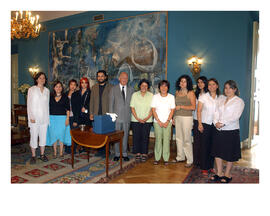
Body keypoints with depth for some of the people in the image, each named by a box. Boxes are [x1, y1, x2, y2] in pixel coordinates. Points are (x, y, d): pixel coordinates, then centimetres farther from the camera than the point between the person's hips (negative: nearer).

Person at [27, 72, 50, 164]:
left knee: (43, 136, 7)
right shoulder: (32, 89, 0)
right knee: (34, 136, 1)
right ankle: (33, 156, 12)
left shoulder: (47, 90, 10)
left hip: (44, 117, 3)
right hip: (34, 117, -3)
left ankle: (42, 154, 18)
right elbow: (29, 104, -3)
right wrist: (31, 117, -10)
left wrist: (48, 116, 7)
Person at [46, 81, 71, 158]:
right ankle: (55, 152, 17)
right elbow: (48, 108, 8)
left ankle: (61, 152, 14)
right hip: (52, 118, 1)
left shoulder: (65, 97, 2)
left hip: (62, 118, -1)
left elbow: (68, 109, 0)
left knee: (61, 134, 2)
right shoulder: (50, 97, 6)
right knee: (54, 135, 4)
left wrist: (67, 118, -7)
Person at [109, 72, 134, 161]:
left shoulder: (131, 90, 9)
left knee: (125, 135, 8)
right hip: (117, 117, -1)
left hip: (127, 117, 2)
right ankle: (117, 154, 19)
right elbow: (111, 103, 2)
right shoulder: (113, 89, 3)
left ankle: (124, 154, 21)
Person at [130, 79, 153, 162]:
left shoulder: (151, 95, 3)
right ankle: (137, 153, 15)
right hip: (136, 120, 1)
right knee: (136, 136, 3)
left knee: (145, 137, 1)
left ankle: (144, 154, 13)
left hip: (147, 120, 0)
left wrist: (147, 118, -12)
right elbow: (132, 108, 1)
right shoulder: (135, 95, 4)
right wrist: (137, 118, -9)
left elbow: (152, 108, 1)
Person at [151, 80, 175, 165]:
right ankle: (157, 158, 11)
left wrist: (167, 121, -8)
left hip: (167, 122, 0)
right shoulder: (155, 97, 2)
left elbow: (172, 110, 1)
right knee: (158, 140, 1)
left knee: (166, 140, -1)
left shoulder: (171, 97, 3)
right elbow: (153, 110, -1)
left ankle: (166, 159, 10)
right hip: (157, 122, 0)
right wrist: (159, 121, -8)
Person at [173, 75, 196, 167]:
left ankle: (190, 160, 7)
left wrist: (180, 107, -10)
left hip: (187, 118, -5)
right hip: (177, 117, 6)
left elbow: (193, 107, -10)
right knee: (178, 138, 10)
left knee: (187, 139, -4)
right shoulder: (177, 92, 13)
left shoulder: (190, 93, -4)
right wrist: (174, 117, 14)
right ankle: (180, 157, 24)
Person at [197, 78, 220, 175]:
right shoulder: (203, 96, -2)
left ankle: (211, 166, 23)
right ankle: (204, 168, 13)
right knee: (204, 146, 2)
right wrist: (199, 123, -9)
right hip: (205, 124, -2)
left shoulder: (220, 98, 6)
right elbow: (199, 111, -4)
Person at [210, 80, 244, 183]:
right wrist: (216, 122, -12)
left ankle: (227, 175, 23)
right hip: (218, 130, 5)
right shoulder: (221, 99, 11)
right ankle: (219, 173, 24)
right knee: (217, 152, 10)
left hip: (231, 131, -4)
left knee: (230, 154, 6)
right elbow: (216, 112, 5)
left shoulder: (239, 101, -3)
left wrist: (223, 123, -19)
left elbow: (235, 116, -13)